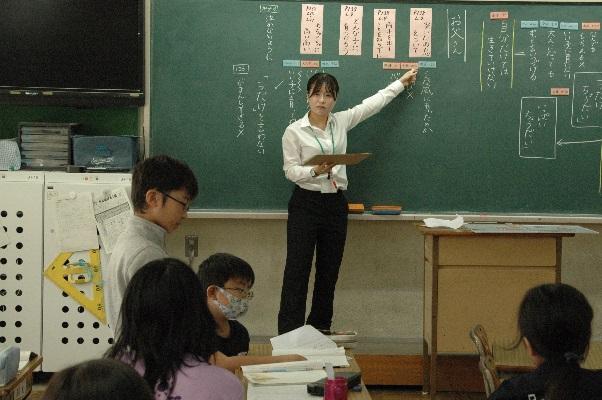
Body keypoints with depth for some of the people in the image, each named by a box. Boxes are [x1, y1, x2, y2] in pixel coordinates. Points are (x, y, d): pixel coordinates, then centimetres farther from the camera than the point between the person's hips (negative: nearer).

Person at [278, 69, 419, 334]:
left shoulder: (341, 121, 7)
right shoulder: (294, 131, -5)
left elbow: (372, 104, 18)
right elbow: (290, 170, -6)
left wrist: (401, 83, 25)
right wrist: (315, 171, -24)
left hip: (336, 204, 5)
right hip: (305, 204, -5)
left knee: (329, 271, 8)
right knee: (297, 270, -6)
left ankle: (320, 329, 18)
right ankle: (288, 333, -5)